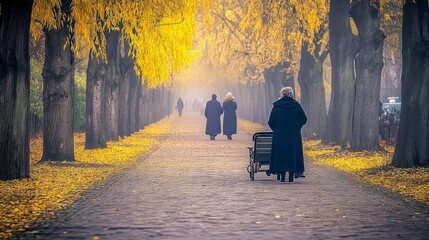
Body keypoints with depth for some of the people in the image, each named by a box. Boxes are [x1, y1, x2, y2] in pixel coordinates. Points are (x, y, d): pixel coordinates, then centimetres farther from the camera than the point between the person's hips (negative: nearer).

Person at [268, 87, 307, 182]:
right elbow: (304, 119, 0)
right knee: (293, 153, 6)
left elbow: (271, 121, -4)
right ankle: (291, 176, 3)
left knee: (281, 153, 6)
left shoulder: (277, 105, -4)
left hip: (279, 135, -1)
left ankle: (282, 175, 2)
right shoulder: (296, 104, -1)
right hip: (294, 135, 1)